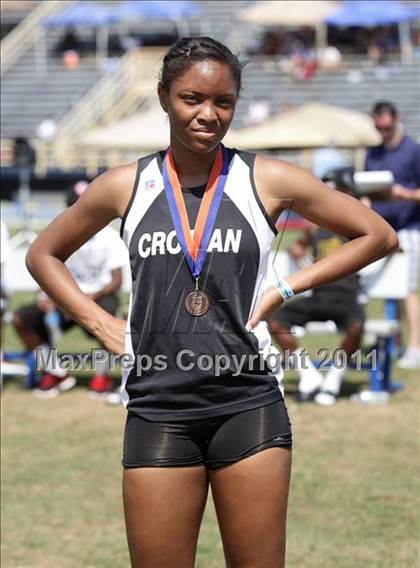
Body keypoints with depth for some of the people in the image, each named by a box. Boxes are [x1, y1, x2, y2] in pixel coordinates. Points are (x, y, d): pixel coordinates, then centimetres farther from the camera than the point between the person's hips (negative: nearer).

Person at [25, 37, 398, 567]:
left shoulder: (268, 180, 0)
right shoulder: (124, 186, 4)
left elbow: (378, 236, 8)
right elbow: (43, 254, 19)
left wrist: (288, 286, 0)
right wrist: (97, 321, 6)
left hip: (248, 406, -1)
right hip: (157, 411, 1)